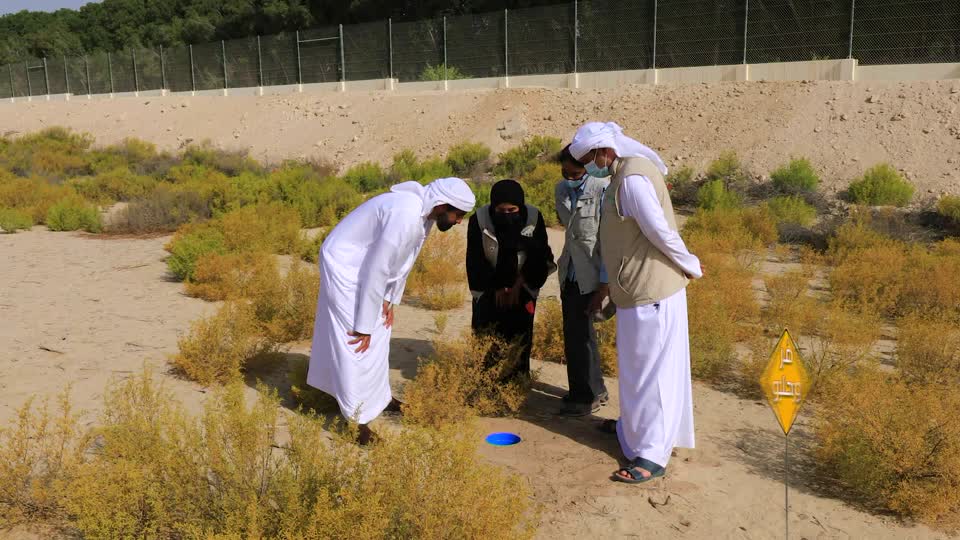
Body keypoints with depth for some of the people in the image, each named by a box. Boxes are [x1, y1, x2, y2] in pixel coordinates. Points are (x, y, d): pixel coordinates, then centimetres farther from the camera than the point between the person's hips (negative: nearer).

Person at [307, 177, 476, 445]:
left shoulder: (425, 211, -3)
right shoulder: (406, 215, -32)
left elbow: (403, 259, 9)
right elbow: (377, 270, -29)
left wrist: (390, 300, 7)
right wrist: (364, 326, -22)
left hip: (364, 268, 10)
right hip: (345, 266, -10)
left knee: (379, 334, 19)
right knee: (359, 345, -6)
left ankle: (380, 396, 36)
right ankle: (357, 420, 6)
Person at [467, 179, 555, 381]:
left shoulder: (533, 218, -16)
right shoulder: (479, 220, -18)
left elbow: (539, 257, -7)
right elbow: (475, 260, -10)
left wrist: (520, 285, -10)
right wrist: (496, 288, -9)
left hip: (521, 289, 1)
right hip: (489, 289, 0)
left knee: (519, 339, 1)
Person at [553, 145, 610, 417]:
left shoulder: (603, 191, -16)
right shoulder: (561, 190, 5)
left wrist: (604, 286, -16)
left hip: (591, 274, -7)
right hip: (570, 272, 7)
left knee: (579, 333, -2)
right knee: (575, 331, 13)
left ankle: (587, 396, 15)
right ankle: (595, 389, 29)